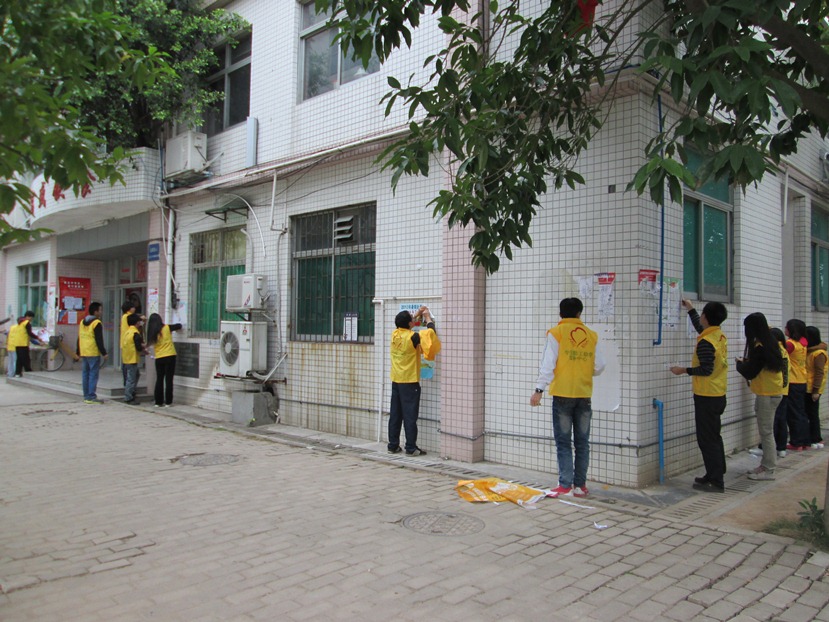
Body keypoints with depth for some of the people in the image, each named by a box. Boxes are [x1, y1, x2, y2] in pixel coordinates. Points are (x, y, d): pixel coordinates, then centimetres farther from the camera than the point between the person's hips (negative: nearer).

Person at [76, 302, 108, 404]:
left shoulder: (82, 322, 14)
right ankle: (92, 397, -7)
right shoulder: (97, 323, -11)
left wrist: (78, 352, 23)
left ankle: (86, 396, 16)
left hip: (83, 353, 8)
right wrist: (104, 353, -12)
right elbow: (99, 340, -15)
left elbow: (79, 339, 19)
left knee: (85, 374, 12)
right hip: (94, 353, -8)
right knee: (93, 374, -6)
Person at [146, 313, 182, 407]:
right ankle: (168, 402, 2)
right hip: (170, 356, -2)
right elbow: (179, 326, 9)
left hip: (159, 358, 2)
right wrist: (172, 327, 29)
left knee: (159, 380, 12)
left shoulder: (152, 332, 1)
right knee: (168, 379, 2)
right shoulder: (167, 328, -3)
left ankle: (158, 402, 12)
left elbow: (151, 343, 6)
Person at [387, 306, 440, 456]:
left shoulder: (395, 335, 2)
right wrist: (428, 318, 9)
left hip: (395, 381, 7)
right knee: (410, 416, -2)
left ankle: (393, 445, 15)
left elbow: (403, 325, 24)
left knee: (395, 415, 11)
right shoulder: (412, 337, -16)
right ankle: (411, 448, 1)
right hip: (409, 382, -7)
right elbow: (431, 332, -6)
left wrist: (417, 314, 24)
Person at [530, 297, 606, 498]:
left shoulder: (556, 333, -5)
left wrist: (539, 389, -9)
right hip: (584, 395, 3)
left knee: (563, 442, 1)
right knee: (582, 442, 10)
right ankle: (580, 485, 14)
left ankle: (565, 486, 0)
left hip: (563, 394, -3)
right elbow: (599, 366, 6)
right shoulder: (591, 335, 6)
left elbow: (548, 364, -11)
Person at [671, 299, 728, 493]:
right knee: (714, 436, 17)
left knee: (707, 438, -4)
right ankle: (715, 475, 26)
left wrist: (684, 370, -13)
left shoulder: (706, 342, -21)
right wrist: (690, 309, 34)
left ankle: (716, 482, -1)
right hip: (718, 395, 9)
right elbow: (701, 329, 27)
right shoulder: (719, 335, 7)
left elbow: (706, 369, -23)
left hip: (706, 396, -9)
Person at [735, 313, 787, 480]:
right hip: (773, 392, 9)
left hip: (767, 394, -9)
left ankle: (768, 470, 3)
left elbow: (750, 372, -16)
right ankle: (766, 465, 22)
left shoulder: (759, 347, -19)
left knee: (766, 432, -3)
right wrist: (746, 363, 9)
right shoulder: (770, 343, 9)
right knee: (766, 430, 15)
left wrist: (740, 364, 1)